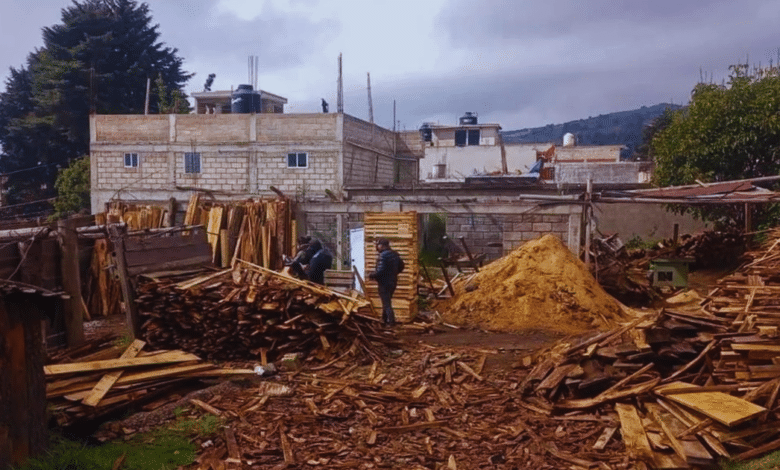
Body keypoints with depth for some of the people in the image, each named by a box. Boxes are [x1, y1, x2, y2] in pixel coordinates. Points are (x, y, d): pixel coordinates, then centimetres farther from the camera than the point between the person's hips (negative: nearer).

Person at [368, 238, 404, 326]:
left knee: (386, 303, 2)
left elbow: (380, 270, -26)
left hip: (384, 283, -9)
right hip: (393, 282, 9)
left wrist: (371, 275, -10)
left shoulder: (383, 255, -21)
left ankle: (391, 321, 4)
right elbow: (401, 267, 15)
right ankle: (385, 319, 32)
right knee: (387, 302, 21)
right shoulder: (395, 254, 6)